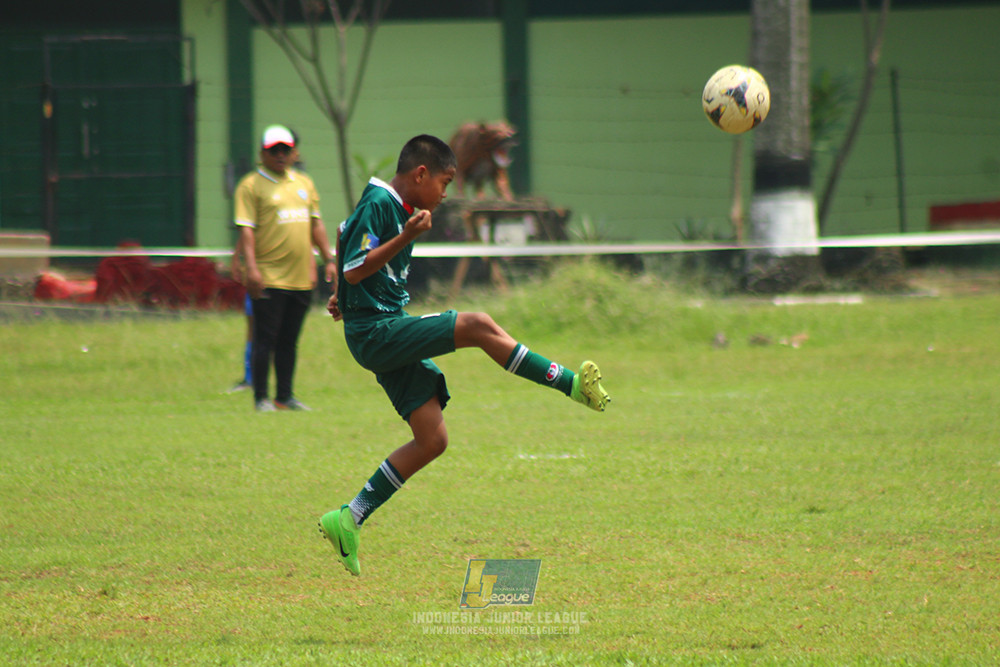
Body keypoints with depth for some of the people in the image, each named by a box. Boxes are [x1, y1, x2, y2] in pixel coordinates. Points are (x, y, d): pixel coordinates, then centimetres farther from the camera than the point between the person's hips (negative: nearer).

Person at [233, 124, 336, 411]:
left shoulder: (304, 183, 17)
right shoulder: (251, 185, -2)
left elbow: (316, 224, 22)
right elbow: (246, 229, -9)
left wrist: (329, 260, 15)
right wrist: (251, 267, -19)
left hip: (302, 278, 6)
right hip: (268, 279, -5)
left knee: (289, 341, 10)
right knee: (265, 339, -5)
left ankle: (285, 396, 16)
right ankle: (261, 398, 0)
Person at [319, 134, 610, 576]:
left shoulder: (396, 207, 16)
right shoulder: (378, 204, -13)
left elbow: (345, 234, 34)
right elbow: (354, 271, -22)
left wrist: (345, 296, 42)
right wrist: (405, 238, -29)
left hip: (391, 336, 10)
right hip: (375, 330, -10)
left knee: (432, 440, 4)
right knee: (478, 327, -23)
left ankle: (348, 521, 7)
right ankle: (571, 384, -19)